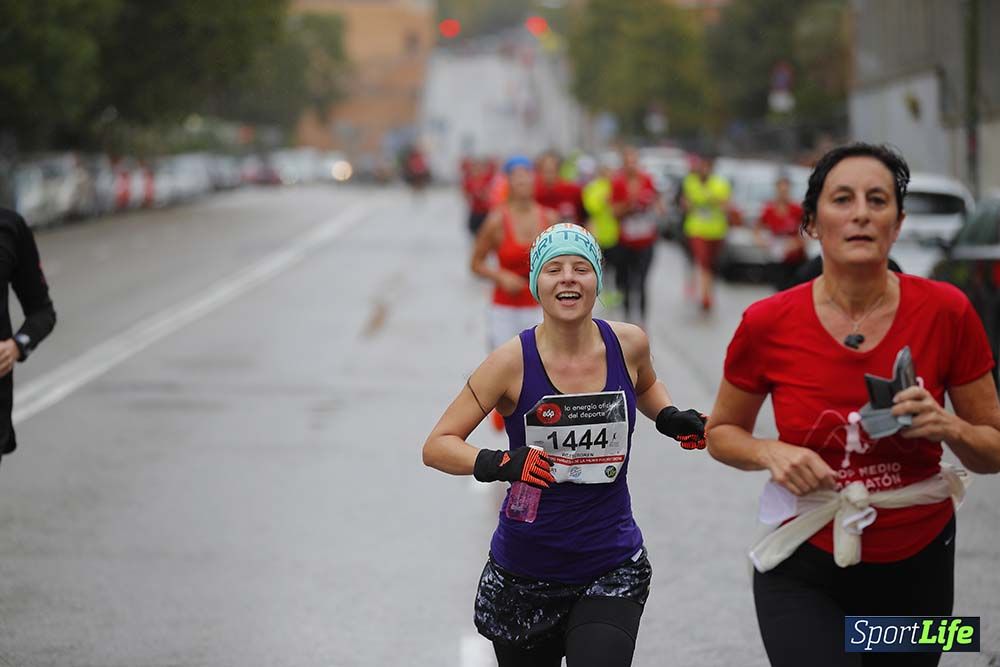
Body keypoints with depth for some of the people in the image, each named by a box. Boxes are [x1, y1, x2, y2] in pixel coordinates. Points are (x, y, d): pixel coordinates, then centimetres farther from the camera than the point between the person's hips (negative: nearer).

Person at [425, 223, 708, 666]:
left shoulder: (628, 344, -4)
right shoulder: (514, 361, -13)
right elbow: (437, 446, -12)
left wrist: (671, 419, 2)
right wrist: (499, 464, -29)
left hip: (613, 572, 1)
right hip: (523, 575, -1)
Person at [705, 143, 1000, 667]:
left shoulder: (946, 313, -11)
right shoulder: (768, 325, -12)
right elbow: (721, 432, 5)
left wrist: (949, 428, -21)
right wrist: (771, 453, -15)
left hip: (917, 566, 2)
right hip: (805, 572, -2)